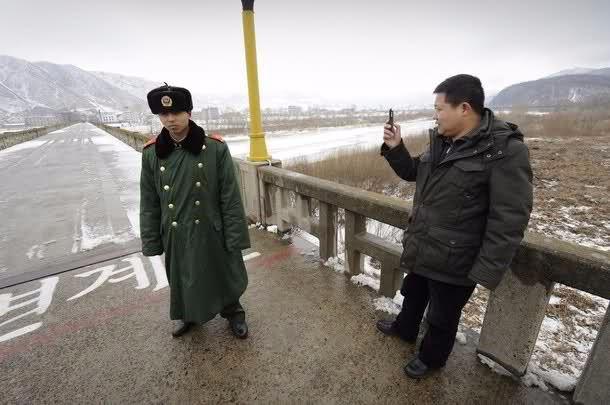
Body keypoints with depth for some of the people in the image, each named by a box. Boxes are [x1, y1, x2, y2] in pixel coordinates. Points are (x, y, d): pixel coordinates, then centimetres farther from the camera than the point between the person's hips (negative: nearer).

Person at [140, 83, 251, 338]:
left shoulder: (215, 148, -14)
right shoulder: (151, 153, -4)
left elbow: (230, 197, -12)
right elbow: (149, 203, 3)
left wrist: (235, 237, -11)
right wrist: (151, 241, 5)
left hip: (211, 230, -3)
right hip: (175, 234, 3)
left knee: (224, 276, 15)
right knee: (182, 280, 22)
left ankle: (233, 312, 44)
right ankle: (187, 315, 51)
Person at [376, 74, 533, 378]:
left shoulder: (505, 150, -22)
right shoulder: (441, 140, 1)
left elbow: (509, 219, -22)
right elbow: (414, 173, 15)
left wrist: (487, 271, -21)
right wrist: (395, 148, -2)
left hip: (454, 261, -7)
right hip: (421, 248, 7)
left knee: (442, 316, 17)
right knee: (413, 294, 29)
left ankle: (431, 357, 44)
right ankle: (404, 329, 56)